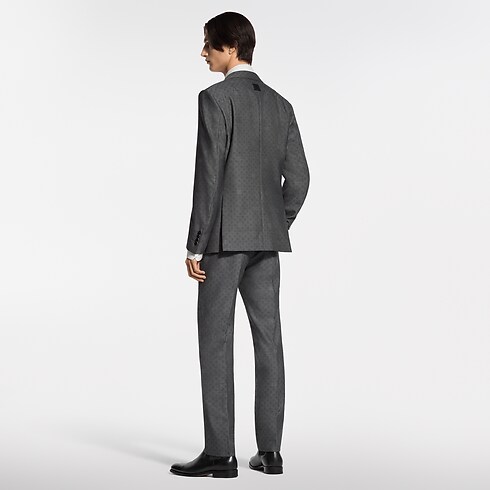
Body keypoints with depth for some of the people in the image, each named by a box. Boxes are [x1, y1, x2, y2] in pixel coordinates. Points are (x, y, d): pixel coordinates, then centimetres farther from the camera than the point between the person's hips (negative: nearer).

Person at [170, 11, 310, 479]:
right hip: (267, 240, 7)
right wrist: (276, 228, 18)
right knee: (268, 340, 6)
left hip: (224, 237, -7)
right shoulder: (280, 105, 13)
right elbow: (298, 178, 9)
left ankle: (219, 453, 0)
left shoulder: (215, 98, -8)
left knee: (216, 342, -2)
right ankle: (269, 450, 10)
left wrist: (194, 246, -11)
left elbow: (209, 176, -15)